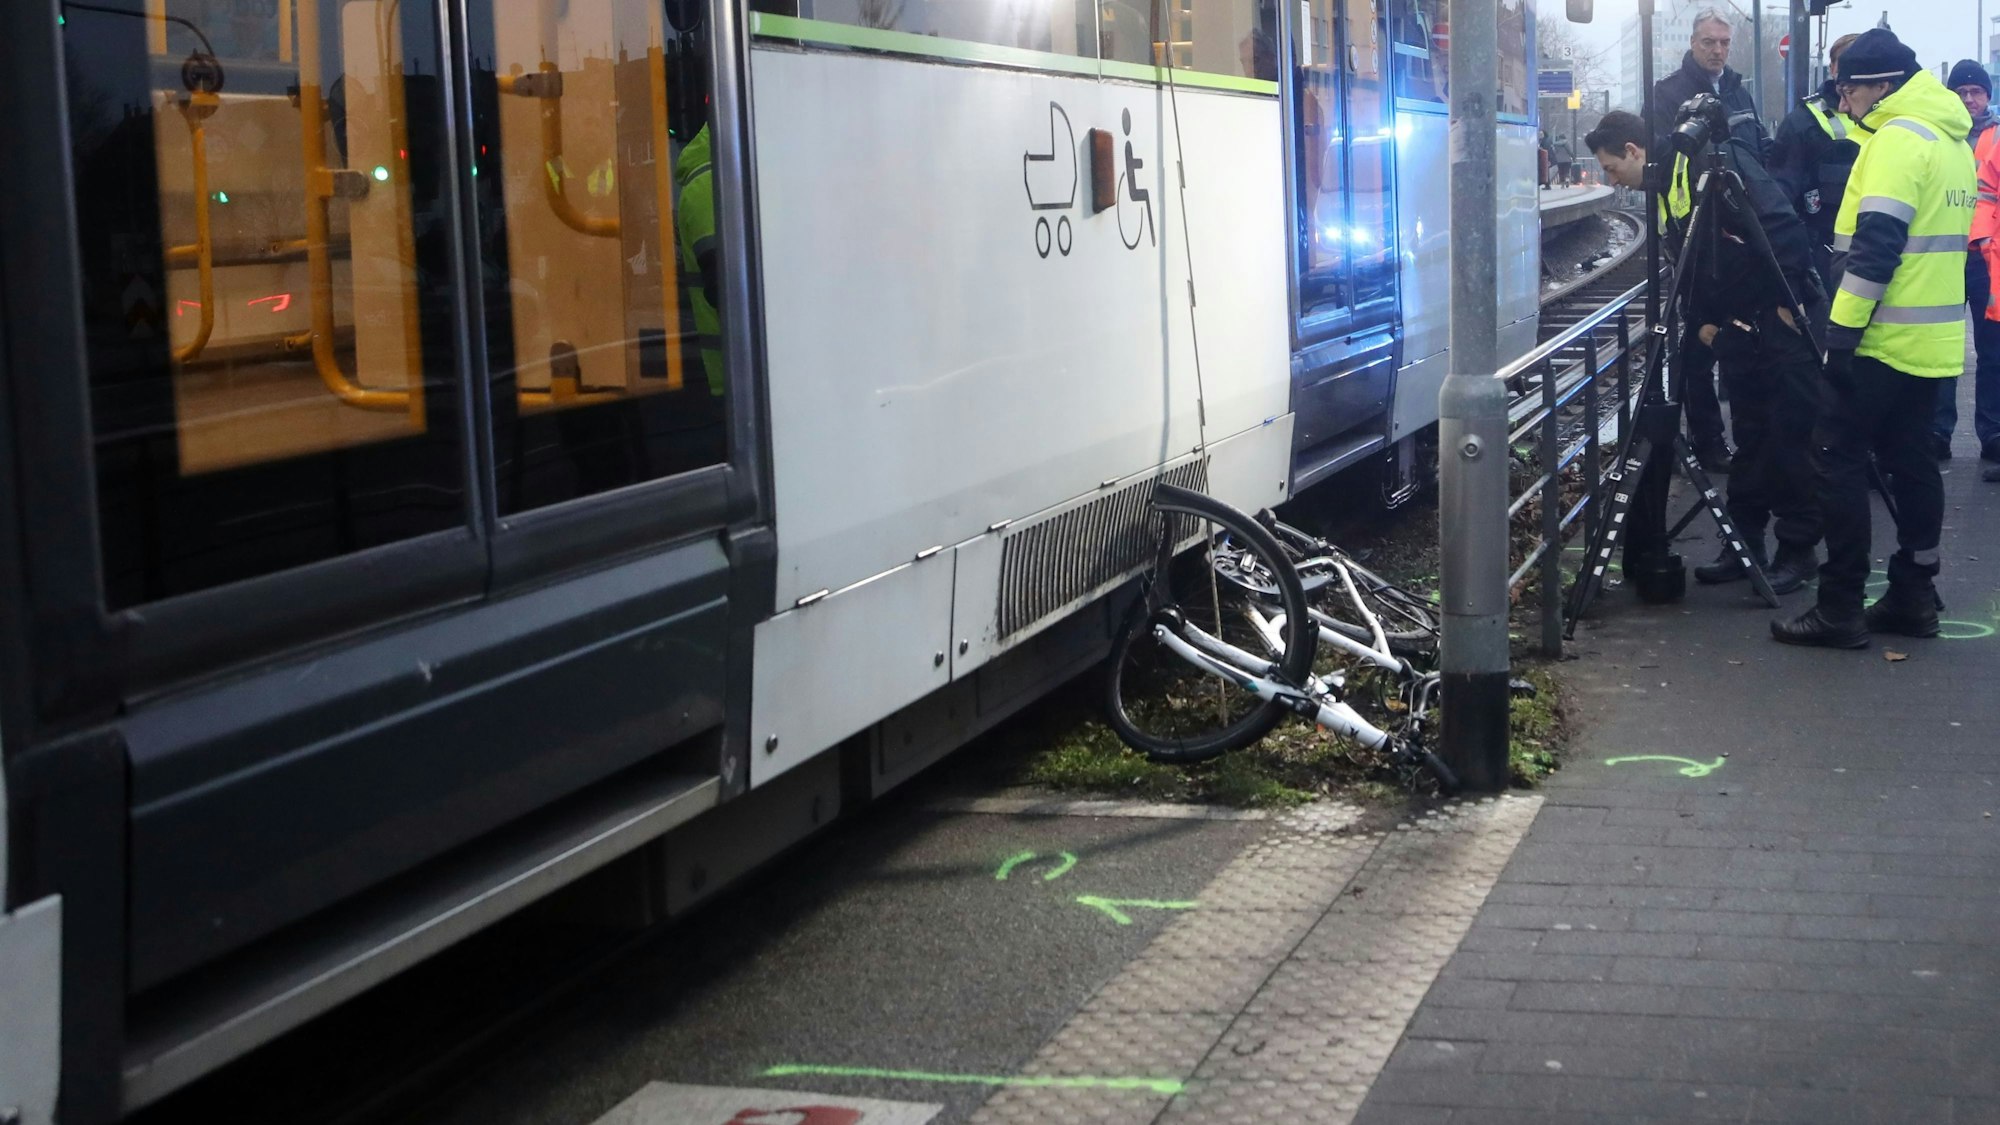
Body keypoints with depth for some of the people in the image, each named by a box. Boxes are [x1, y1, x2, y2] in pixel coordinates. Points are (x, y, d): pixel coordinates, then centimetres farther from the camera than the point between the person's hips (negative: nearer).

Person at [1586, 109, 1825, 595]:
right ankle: (1745, 541, 20)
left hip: (1782, 318, -8)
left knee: (1790, 436, -2)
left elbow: (1781, 223, -22)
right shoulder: (1663, 192, 12)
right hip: (1737, 329, 9)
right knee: (1749, 437, 13)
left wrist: (1789, 299, -21)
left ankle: (1798, 549, 5)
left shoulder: (1717, 161, -15)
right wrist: (1700, 322, 10)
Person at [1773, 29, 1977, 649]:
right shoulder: (1952, 139, 15)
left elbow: (1875, 246, -21)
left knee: (1840, 458, -4)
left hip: (1884, 339, -9)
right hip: (1934, 340, 9)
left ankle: (1840, 608, -4)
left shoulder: (1897, 139, -15)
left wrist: (1842, 331, -20)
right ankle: (1913, 596, 16)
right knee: (1911, 461, 13)